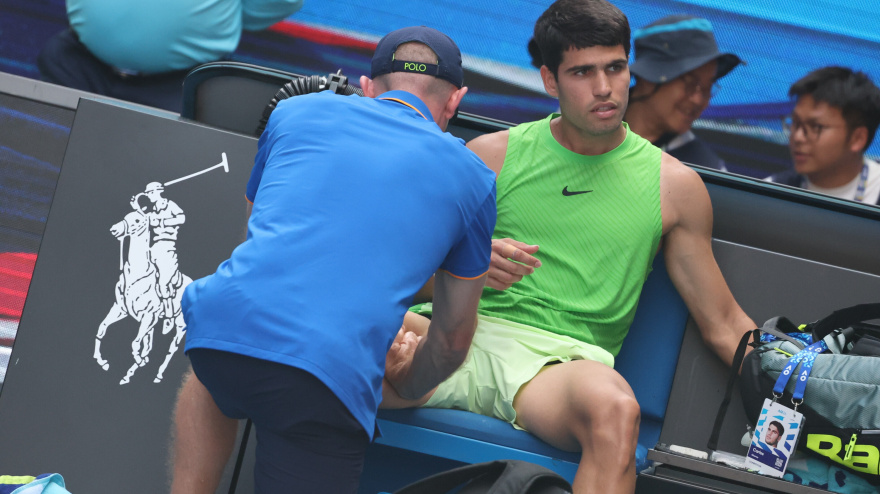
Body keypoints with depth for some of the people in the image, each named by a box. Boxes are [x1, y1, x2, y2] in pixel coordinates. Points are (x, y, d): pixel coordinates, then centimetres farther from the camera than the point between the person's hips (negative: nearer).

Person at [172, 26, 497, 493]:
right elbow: (454, 337, 26)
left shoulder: (296, 110, 23)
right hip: (333, 375, -3)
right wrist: (406, 383, 49)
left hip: (218, 323, 4)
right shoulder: (472, 178, 19)